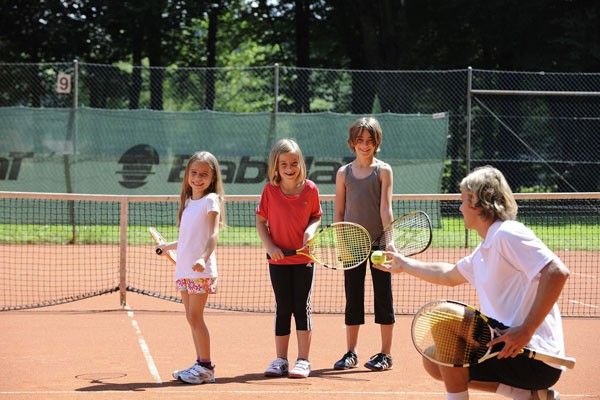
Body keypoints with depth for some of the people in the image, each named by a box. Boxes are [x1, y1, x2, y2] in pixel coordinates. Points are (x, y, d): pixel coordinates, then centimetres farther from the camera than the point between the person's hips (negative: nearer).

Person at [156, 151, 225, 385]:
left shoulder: (211, 200, -6)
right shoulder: (188, 202, 16)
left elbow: (213, 235, -16)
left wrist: (204, 258, -31)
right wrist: (169, 246, 38)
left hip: (201, 270, -8)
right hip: (184, 269, 8)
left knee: (195, 316, -9)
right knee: (191, 317, 7)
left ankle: (206, 367, -6)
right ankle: (200, 365, 12)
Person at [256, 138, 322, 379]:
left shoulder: (310, 189, -4)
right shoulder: (270, 190, -4)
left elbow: (316, 216, 8)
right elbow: (260, 221, 2)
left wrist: (311, 229, -13)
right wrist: (270, 246, -11)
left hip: (304, 258, -1)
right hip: (278, 259, 1)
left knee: (302, 307, 0)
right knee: (283, 309, 8)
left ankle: (303, 361, 5)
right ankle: (280, 360, 16)